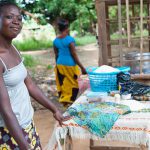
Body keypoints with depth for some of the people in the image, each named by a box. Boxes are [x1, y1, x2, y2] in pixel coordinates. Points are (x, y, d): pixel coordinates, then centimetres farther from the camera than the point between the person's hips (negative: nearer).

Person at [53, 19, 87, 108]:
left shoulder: (55, 41, 2)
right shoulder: (70, 39, -16)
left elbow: (56, 55, 9)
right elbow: (74, 55, -15)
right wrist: (82, 67, -9)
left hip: (60, 64, 6)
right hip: (70, 65, -6)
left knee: (62, 83, 15)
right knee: (72, 84, 8)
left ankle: (63, 100, 23)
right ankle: (69, 101, 11)